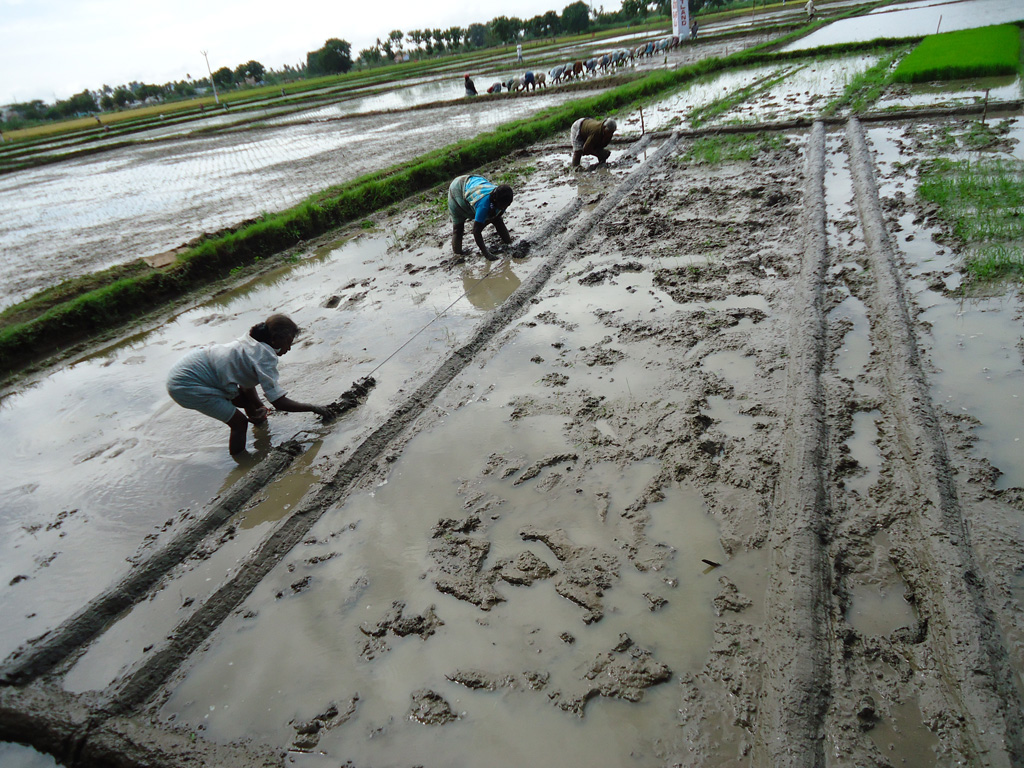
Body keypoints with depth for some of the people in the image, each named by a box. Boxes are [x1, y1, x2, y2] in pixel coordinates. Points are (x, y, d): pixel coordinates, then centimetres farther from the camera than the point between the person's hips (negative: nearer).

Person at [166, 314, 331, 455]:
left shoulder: (252, 342, 4)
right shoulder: (265, 358, -23)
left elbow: (246, 384, 8)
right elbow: (279, 402, -25)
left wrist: (259, 406, -8)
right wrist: (314, 408, -15)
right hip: (187, 385, -9)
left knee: (250, 401, 15)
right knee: (239, 422, -6)